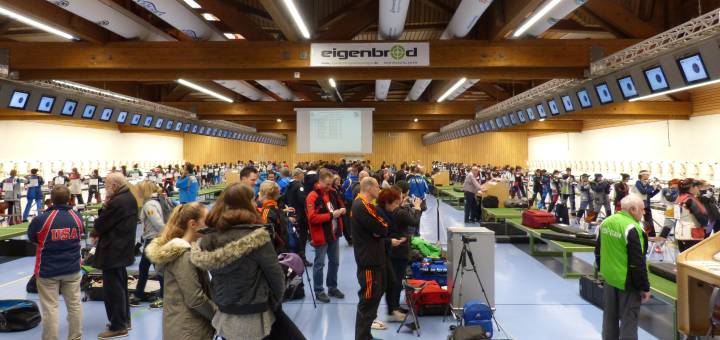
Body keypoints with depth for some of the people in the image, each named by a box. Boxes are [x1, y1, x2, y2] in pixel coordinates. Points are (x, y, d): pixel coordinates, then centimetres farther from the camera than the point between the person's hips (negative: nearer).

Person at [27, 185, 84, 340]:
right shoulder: (77, 218, -4)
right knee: (74, 304, 13)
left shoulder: (41, 219, -15)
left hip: (48, 270, -3)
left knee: (50, 307, 5)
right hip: (72, 269, 3)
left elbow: (31, 237, 3)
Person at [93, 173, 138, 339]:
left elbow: (99, 225, -17)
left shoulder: (116, 202, -24)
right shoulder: (130, 198, 7)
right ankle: (124, 320, 31)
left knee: (113, 289, 0)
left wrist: (104, 207, -3)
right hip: (123, 249, 10)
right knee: (121, 286, 19)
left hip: (112, 251, -10)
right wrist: (107, 207, -3)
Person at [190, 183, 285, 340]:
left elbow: (217, 275, 7)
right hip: (254, 318, -6)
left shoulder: (208, 238, -4)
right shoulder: (256, 236, -21)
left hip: (224, 317, 6)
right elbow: (275, 275, -12)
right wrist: (276, 302, 4)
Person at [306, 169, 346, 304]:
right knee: (319, 264, 3)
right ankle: (319, 291, 14)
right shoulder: (312, 196, -15)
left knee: (335, 262, 16)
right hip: (321, 235, -8)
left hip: (333, 233, 8)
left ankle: (332, 287, 30)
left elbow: (337, 206, 22)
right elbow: (312, 217, -23)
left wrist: (341, 210, -2)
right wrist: (331, 215, -25)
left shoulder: (331, 193, 8)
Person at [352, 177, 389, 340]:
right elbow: (383, 229, -22)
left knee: (374, 295, 20)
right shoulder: (362, 206, -21)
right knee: (368, 299, -4)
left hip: (373, 256, 11)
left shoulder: (363, 204, 13)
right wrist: (383, 224, -1)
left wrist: (379, 230, -8)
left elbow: (377, 228, 12)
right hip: (369, 259, -11)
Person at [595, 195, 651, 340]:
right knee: (628, 320, 3)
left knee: (610, 316, 18)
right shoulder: (632, 228, -21)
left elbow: (598, 251, 14)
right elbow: (637, 262, -20)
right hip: (627, 281, -7)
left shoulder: (606, 222, 3)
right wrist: (644, 287, -12)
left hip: (609, 277, 7)